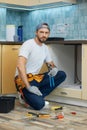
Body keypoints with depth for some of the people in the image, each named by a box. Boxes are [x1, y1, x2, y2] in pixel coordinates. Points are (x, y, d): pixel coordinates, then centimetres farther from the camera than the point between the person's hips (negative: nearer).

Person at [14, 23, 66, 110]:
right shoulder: (28, 44, -15)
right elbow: (20, 66, -27)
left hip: (36, 77, 9)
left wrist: (54, 68, -6)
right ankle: (25, 95, 3)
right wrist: (29, 87, -32)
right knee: (39, 104, -29)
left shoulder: (45, 48, 11)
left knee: (62, 75, -5)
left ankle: (36, 97, -6)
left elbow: (50, 63, 22)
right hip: (23, 79, -8)